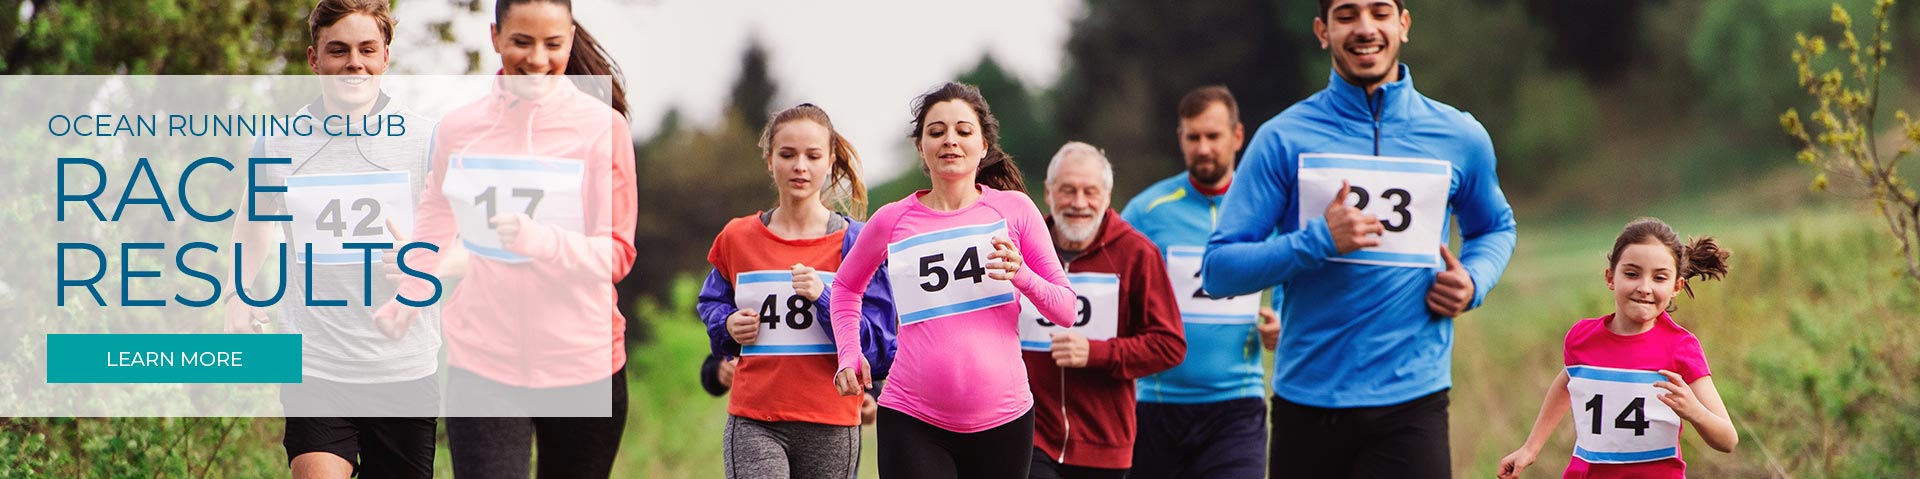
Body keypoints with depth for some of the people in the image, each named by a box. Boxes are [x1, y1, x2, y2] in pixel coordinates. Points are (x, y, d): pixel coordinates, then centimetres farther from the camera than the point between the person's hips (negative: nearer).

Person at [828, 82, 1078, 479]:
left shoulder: (1014, 209, 3)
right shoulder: (892, 221, 3)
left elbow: (1066, 310, 3)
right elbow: (846, 285, 23)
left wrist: (1021, 275, -16)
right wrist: (849, 354, 8)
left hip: (1003, 419, 1)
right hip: (912, 421, -1)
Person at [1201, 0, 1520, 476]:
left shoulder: (1460, 138, 7)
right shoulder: (1283, 139, 0)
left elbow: (1496, 228, 27)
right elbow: (1218, 268, -3)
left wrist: (1473, 281, 4)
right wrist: (1318, 241, -17)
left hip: (1412, 403, 0)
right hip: (1305, 400, 0)